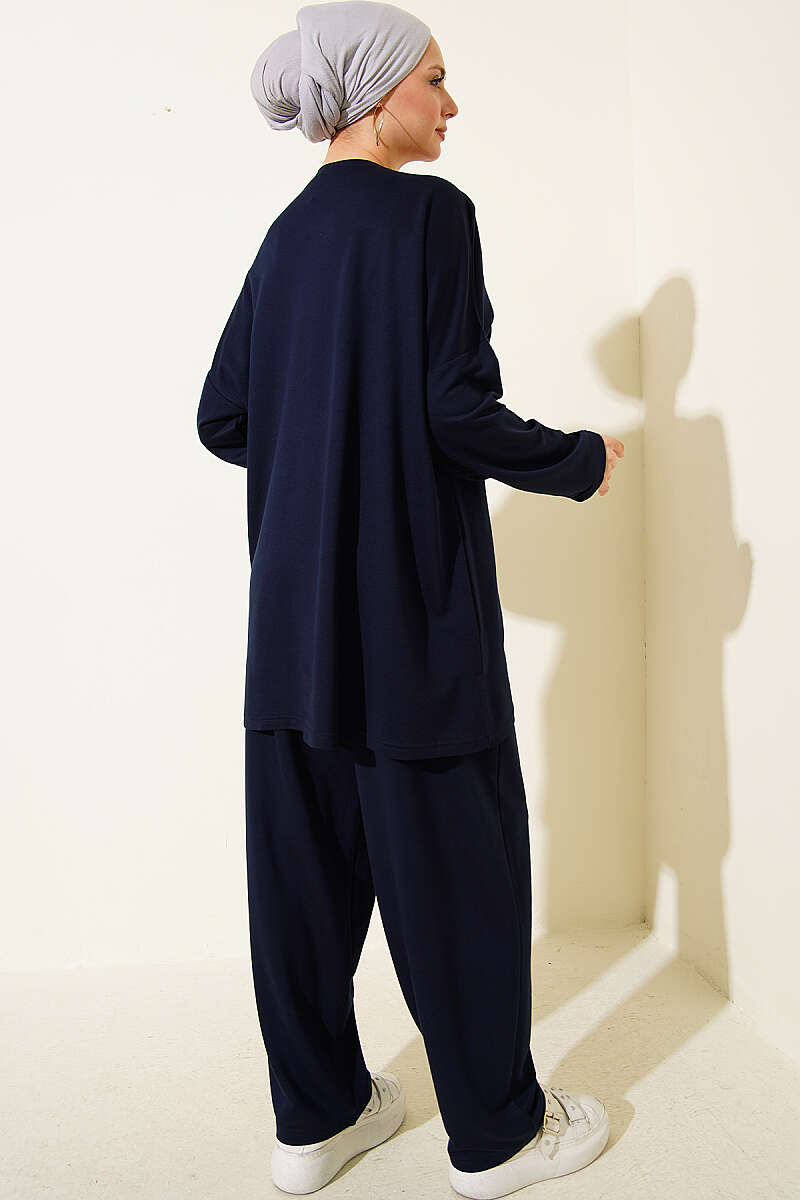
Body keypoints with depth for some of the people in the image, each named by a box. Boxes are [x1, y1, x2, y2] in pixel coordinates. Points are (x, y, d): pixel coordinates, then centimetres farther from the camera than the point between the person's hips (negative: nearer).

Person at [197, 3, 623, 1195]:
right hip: (414, 596, -7)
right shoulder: (428, 213, -9)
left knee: (307, 850, 12)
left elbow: (223, 417, 12)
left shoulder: (288, 234, 12)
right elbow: (460, 411, -16)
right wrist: (583, 459, 1)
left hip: (298, 603, 7)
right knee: (453, 857, 5)